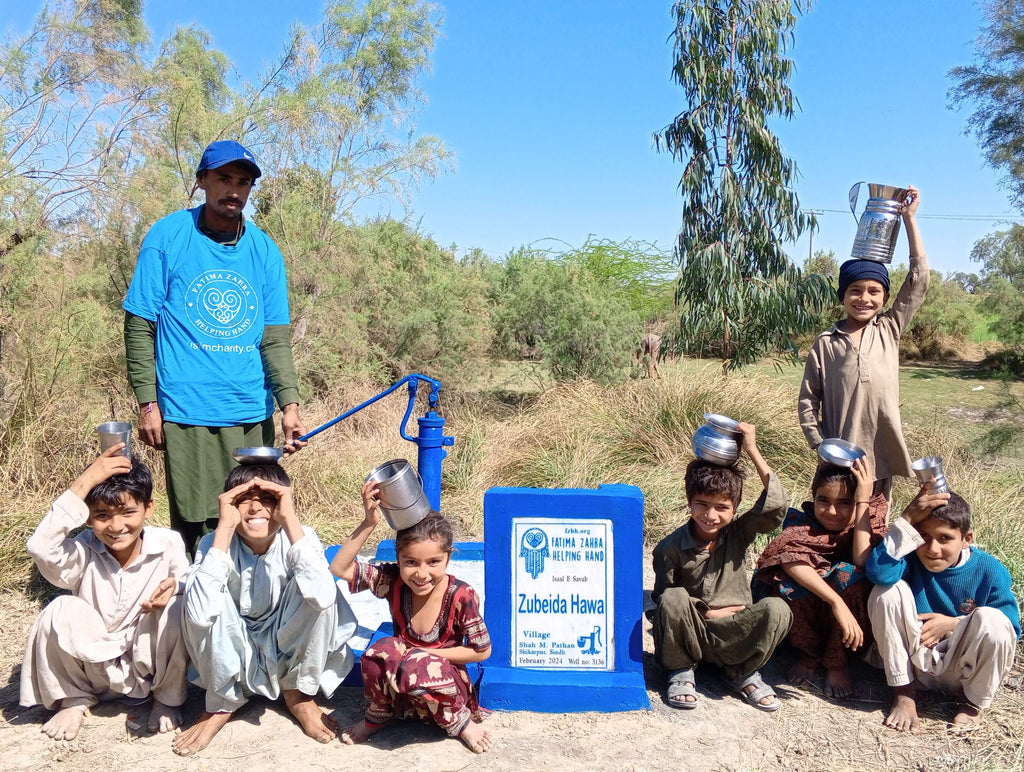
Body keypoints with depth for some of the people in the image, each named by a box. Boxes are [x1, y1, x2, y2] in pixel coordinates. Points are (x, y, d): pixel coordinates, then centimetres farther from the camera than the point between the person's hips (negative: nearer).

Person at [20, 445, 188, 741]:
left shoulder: (168, 543, -15)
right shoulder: (83, 551, -18)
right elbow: (41, 548, -38)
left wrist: (174, 585, -30)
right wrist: (83, 483, -39)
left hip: (151, 660, 0)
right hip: (93, 660, 0)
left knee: (177, 610, -29)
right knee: (61, 612, -26)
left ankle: (167, 698, -1)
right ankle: (74, 700, 3)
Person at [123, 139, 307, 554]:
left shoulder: (264, 250, 6)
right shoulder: (167, 237, -2)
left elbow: (275, 336, 4)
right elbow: (140, 325, -1)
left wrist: (289, 403, -7)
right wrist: (148, 402, -6)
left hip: (253, 413, 3)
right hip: (188, 412, -3)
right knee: (195, 527, 1)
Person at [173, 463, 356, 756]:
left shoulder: (299, 537, -20)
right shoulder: (214, 542, -19)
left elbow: (323, 598, -41)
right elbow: (199, 615, -38)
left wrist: (290, 519, -39)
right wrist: (224, 527, -37)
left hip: (287, 650, 0)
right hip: (234, 657, 1)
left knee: (318, 594, -29)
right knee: (200, 610, -28)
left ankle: (297, 693, -1)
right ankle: (223, 701, 1)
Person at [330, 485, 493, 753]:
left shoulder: (461, 596, -22)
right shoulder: (393, 581, -14)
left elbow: (482, 651, -11)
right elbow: (339, 568, -18)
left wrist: (426, 656, -14)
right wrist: (369, 522, -28)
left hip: (443, 687, -3)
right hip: (397, 683, 3)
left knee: (417, 665, -37)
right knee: (381, 649, -30)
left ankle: (460, 722, -7)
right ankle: (379, 715, 1)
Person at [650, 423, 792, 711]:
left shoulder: (738, 533, -4)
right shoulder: (671, 547, -10)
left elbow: (777, 505, -20)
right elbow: (661, 597, -5)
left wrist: (753, 451, -23)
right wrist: (708, 612, -13)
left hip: (733, 637, 1)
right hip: (690, 634, -1)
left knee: (777, 609, -27)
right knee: (673, 599, -33)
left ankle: (742, 673, -1)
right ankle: (680, 672, -6)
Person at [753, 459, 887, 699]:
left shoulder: (868, 523, -9)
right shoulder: (801, 523, -13)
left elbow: (863, 564, -31)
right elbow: (789, 559, -35)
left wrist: (863, 502, -30)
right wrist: (836, 601, -45)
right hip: (808, 619, 0)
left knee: (849, 574, -29)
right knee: (790, 578, -29)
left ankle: (838, 663, -8)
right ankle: (810, 654, -3)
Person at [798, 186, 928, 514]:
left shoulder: (889, 330, 5)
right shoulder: (825, 343, 0)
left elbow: (918, 279, -1)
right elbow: (808, 401, 2)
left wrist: (909, 217, -2)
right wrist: (821, 446, -8)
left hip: (880, 459, 2)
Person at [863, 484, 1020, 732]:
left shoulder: (991, 571, -12)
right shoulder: (911, 557, -13)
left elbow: (1010, 630, -8)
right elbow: (878, 571, -36)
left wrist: (953, 624, -19)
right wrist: (907, 518, -35)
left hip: (965, 670, 0)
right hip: (916, 661, 0)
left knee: (990, 619, -30)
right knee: (888, 591, -23)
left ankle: (974, 701, 1)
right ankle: (904, 691, -7)